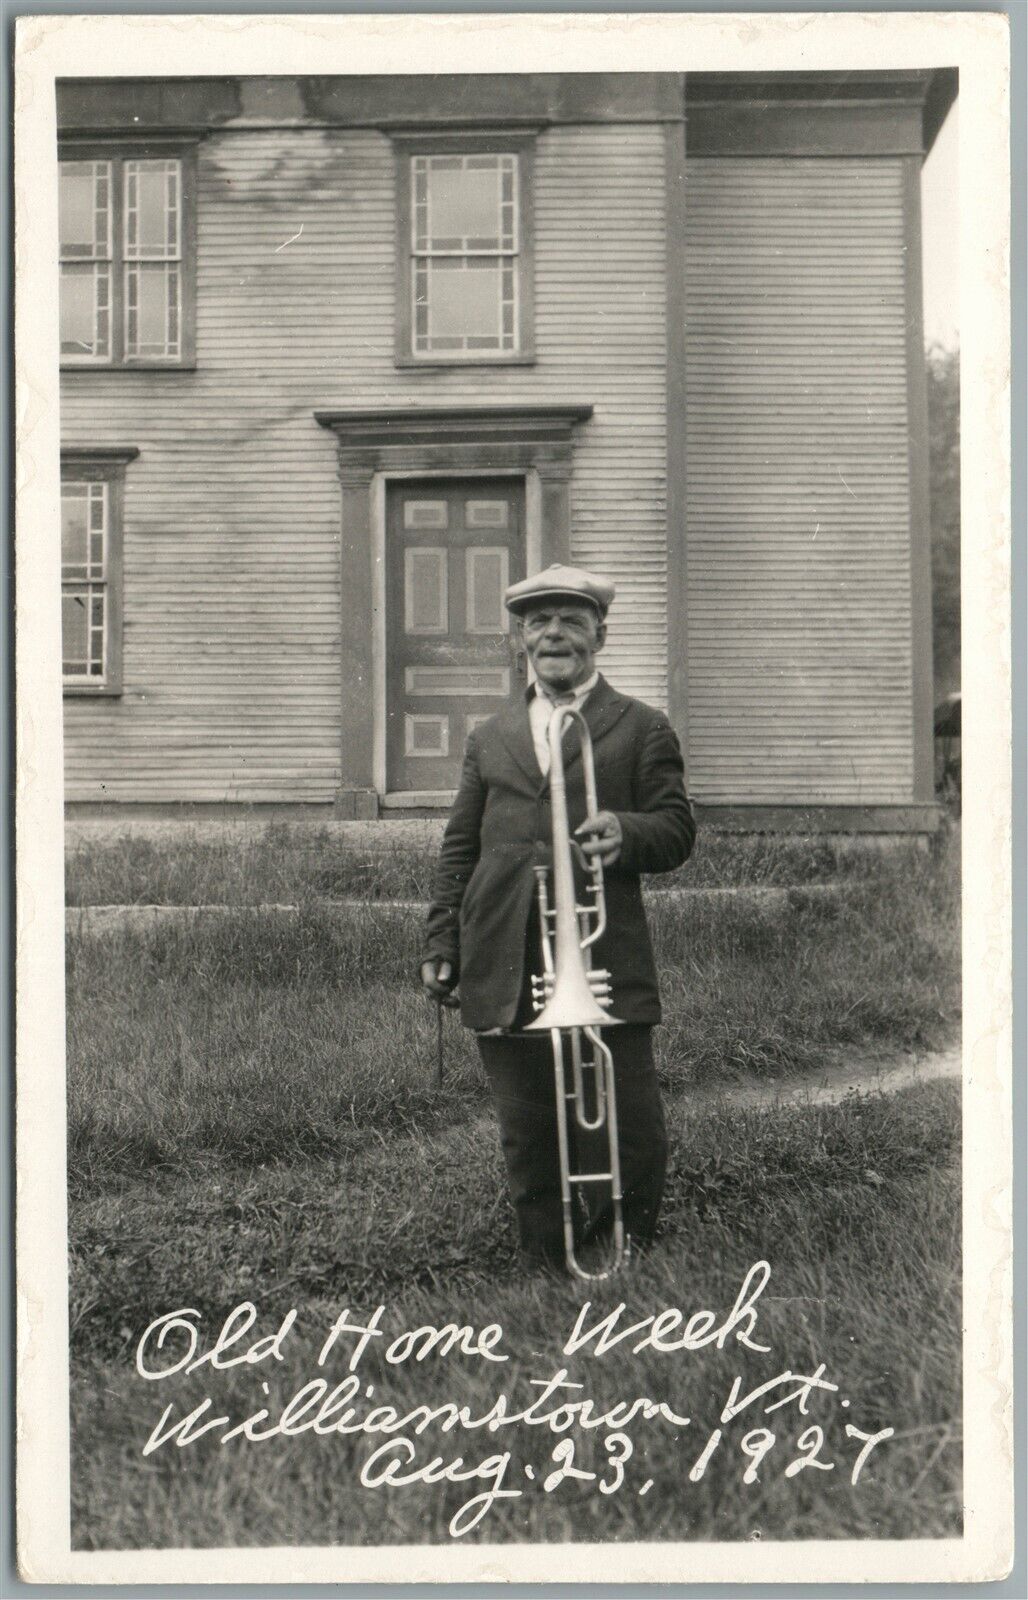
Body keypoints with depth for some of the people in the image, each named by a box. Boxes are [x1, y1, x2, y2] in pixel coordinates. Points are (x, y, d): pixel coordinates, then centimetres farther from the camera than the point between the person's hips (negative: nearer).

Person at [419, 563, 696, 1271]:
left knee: (634, 1133, -2)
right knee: (528, 1139, 6)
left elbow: (679, 830, 4)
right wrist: (440, 945, 11)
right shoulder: (490, 737, 19)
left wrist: (627, 834, -18)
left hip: (608, 966, -2)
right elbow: (459, 849, 18)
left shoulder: (642, 728, 10)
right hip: (505, 971, 3)